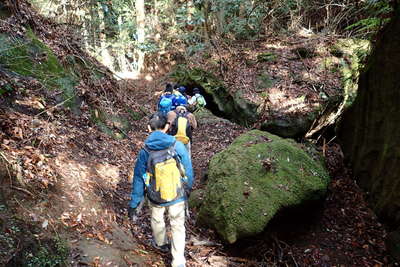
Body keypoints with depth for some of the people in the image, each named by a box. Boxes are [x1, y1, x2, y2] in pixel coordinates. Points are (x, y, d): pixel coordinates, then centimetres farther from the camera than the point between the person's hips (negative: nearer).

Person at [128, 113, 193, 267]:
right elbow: (188, 171, -6)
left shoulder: (144, 152, -15)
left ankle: (161, 244, 54)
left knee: (157, 220, 29)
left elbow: (138, 180, -8)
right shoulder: (178, 146, -16)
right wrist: (188, 189, 13)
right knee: (178, 226, 16)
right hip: (178, 196, -1)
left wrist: (133, 205, 2)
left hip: (156, 198, 1)